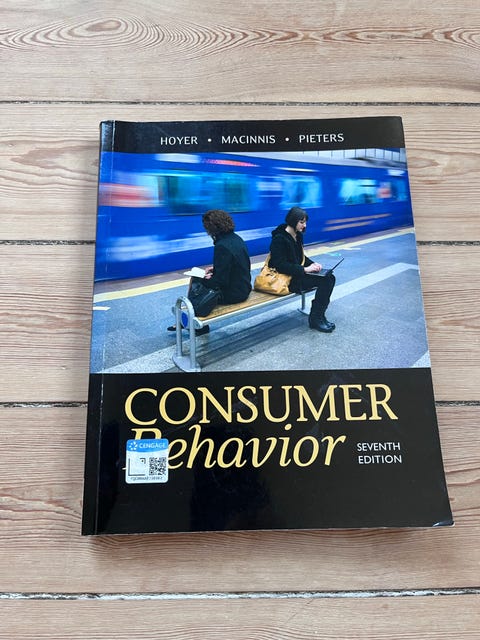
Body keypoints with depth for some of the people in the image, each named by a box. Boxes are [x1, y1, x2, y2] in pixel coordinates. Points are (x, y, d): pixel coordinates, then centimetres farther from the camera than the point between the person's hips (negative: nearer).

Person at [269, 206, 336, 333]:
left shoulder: (298, 235, 11)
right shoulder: (279, 238, -15)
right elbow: (280, 265, -22)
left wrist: (312, 264, 1)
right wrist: (304, 269, -24)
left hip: (298, 273, 9)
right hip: (286, 279, -9)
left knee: (330, 278, -8)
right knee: (324, 281, -19)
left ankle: (318, 315, -1)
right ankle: (315, 319, -7)